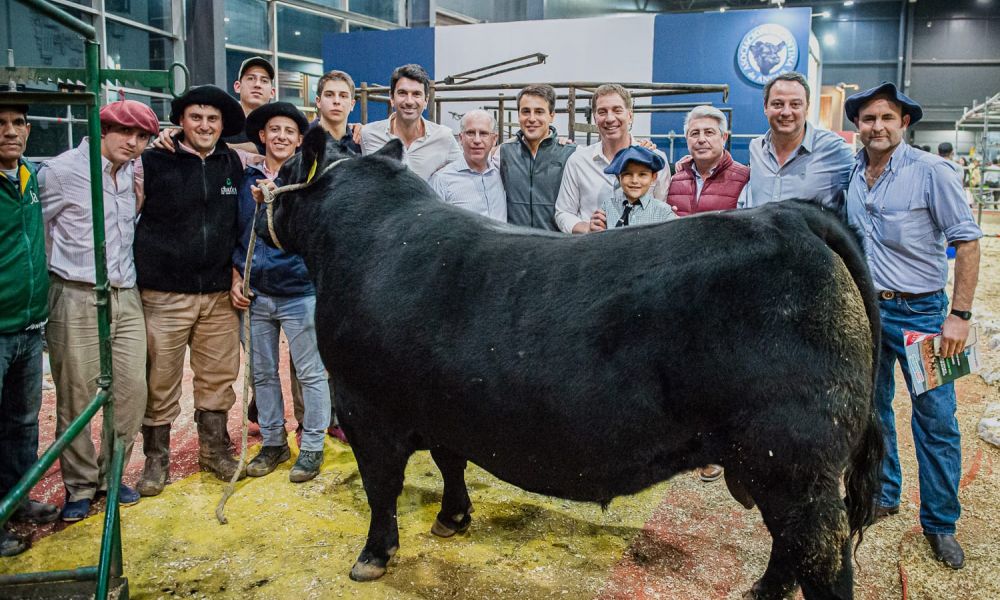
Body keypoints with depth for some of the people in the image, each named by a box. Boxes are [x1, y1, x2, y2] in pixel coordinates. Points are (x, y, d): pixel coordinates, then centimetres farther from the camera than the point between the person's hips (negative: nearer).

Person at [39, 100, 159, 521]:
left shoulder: (135, 173, 11)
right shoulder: (61, 171, -7)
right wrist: (69, 271, 2)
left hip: (126, 298, 5)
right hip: (77, 300, -5)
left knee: (133, 389, 4)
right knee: (76, 398, 1)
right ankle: (80, 486, 16)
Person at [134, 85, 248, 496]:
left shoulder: (233, 164, 8)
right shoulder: (154, 162, -3)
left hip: (219, 293, 3)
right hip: (163, 295, -3)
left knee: (218, 378, 10)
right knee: (160, 383, 5)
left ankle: (214, 450, 27)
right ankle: (156, 459, 21)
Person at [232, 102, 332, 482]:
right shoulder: (246, 180, 8)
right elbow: (235, 233, 14)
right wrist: (236, 277, 4)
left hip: (299, 293, -3)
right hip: (255, 294, 4)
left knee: (310, 373, 3)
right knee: (263, 373, 12)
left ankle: (312, 447, 16)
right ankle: (273, 443, 27)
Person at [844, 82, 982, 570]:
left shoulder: (931, 171, -11)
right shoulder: (851, 175, 3)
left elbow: (967, 241, -10)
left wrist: (959, 315, -15)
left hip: (919, 311, -5)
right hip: (865, 310, 5)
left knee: (936, 419, 0)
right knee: (872, 410, 15)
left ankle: (939, 523, 15)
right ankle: (882, 496, 32)